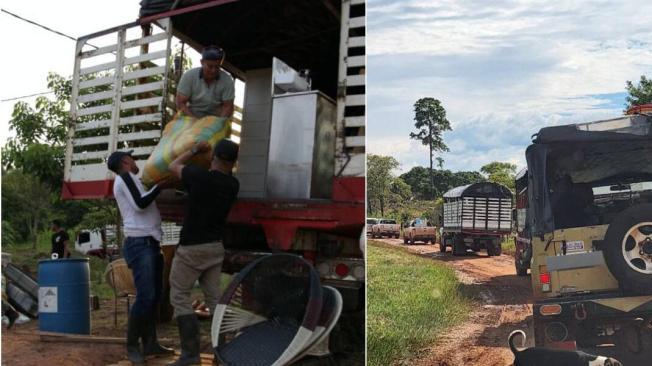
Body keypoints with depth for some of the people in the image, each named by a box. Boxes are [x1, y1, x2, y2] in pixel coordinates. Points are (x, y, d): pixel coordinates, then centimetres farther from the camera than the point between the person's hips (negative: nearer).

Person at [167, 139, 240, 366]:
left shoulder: (199, 177, -16)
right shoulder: (232, 185, -2)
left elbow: (173, 166, 4)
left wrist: (195, 150, 14)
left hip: (191, 248, -5)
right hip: (215, 247, 5)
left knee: (179, 296, 5)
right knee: (214, 297, 13)